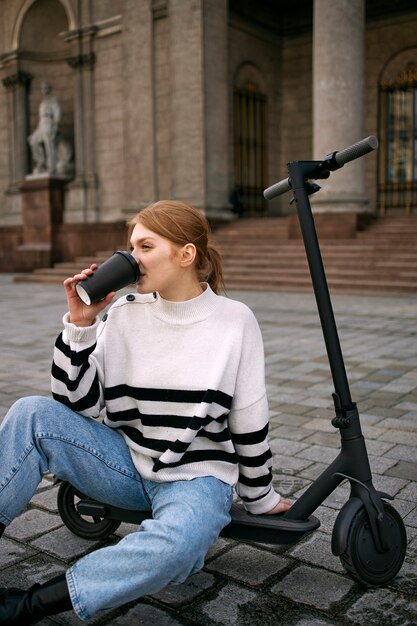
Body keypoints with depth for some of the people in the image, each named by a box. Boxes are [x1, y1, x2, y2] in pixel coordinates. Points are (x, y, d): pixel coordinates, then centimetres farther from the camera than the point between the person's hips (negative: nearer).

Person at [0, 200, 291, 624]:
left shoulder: (234, 322, -8)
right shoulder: (124, 314, -1)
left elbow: (249, 425, -1)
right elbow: (79, 406, -4)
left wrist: (259, 497, 7)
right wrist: (80, 323, -13)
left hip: (198, 477, -2)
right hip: (125, 464, 3)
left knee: (174, 546, -37)